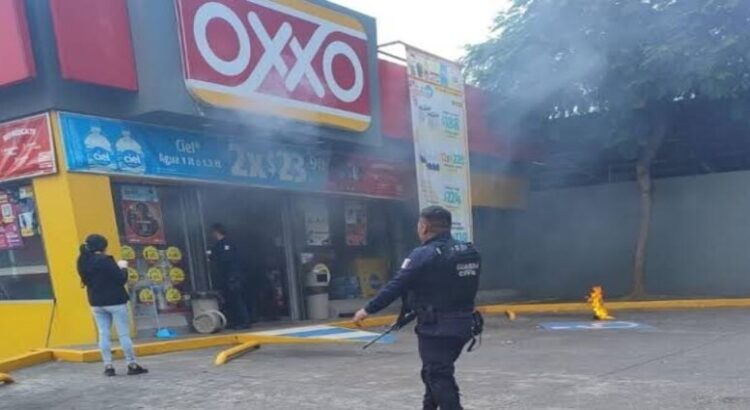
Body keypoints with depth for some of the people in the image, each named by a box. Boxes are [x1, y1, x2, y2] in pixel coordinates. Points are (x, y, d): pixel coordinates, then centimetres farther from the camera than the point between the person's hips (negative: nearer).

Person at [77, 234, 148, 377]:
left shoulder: (83, 262, 2)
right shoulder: (104, 260, -19)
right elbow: (121, 279, -17)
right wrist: (122, 268, 2)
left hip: (96, 302, 6)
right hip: (115, 301, -6)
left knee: (103, 334, 10)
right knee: (124, 334, 1)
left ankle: (108, 366, 10)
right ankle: (132, 365, 6)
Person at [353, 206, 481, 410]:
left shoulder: (424, 255, -16)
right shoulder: (470, 252, 6)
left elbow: (396, 287, -15)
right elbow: (464, 287, 13)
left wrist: (368, 310, -7)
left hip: (436, 328, -8)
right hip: (464, 325, 8)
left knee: (439, 379, -1)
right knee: (434, 372, 23)